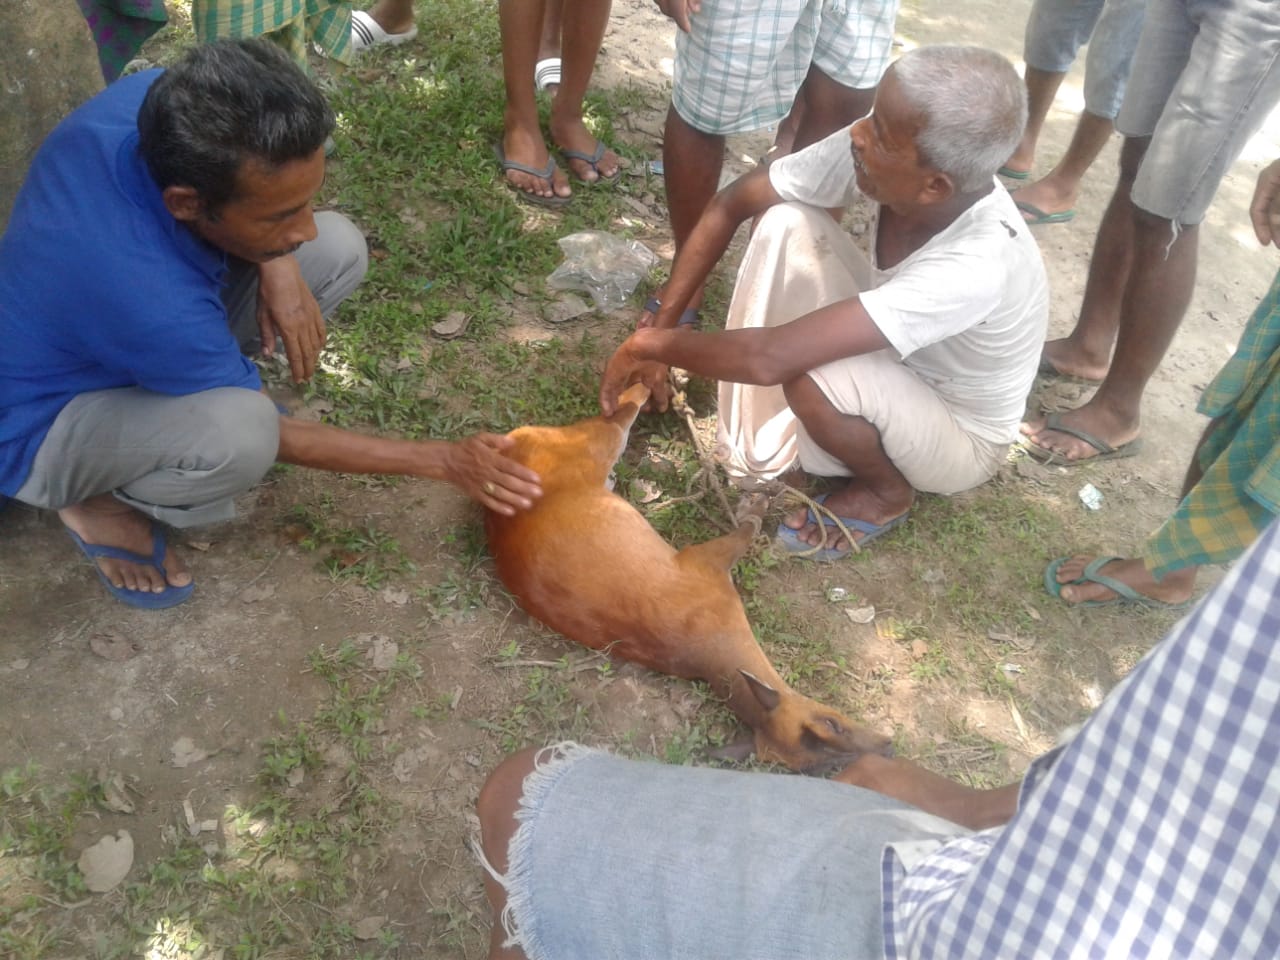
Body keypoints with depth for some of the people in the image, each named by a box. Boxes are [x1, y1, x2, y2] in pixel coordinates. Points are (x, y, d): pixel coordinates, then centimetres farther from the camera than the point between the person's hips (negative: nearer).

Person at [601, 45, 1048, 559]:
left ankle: (887, 491, -2)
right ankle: (765, 435, -1)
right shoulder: (872, 144, -24)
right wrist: (660, 325, -15)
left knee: (813, 373, -37)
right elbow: (732, 204, -13)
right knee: (787, 223, -17)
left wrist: (651, 343, -29)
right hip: (890, 359, 6)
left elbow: (771, 358, -44)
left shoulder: (977, 264, -41)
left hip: (960, 439, -5)